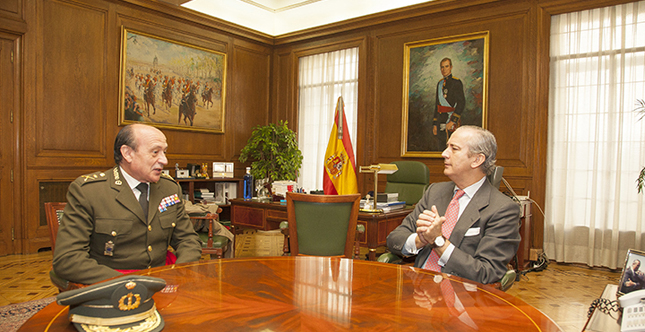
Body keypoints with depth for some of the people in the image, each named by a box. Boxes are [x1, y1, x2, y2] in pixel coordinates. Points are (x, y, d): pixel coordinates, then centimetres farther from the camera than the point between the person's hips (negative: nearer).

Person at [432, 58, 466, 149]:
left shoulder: (456, 82, -7)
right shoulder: (440, 83, 15)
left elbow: (461, 103, -15)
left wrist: (453, 121, -22)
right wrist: (435, 124, 13)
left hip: (451, 118, -7)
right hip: (441, 120, 7)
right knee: (442, 146, 10)